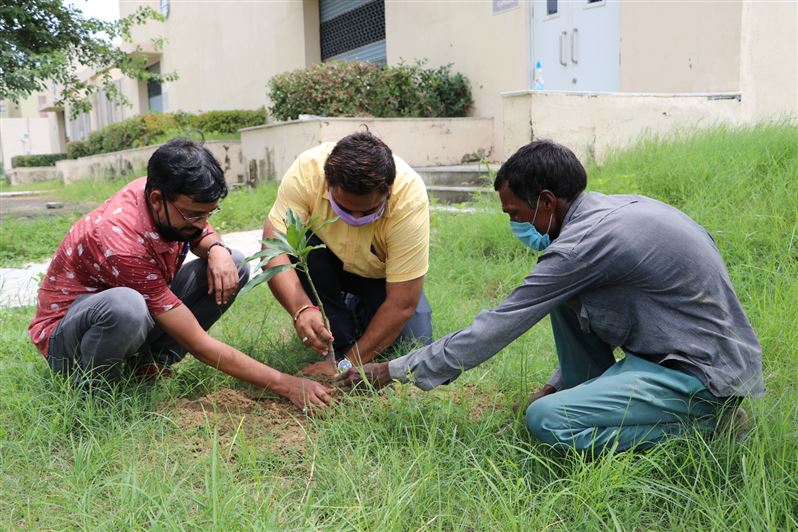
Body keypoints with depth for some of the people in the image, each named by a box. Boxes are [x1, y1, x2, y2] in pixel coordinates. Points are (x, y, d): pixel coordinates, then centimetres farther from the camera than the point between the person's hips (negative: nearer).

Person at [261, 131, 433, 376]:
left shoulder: (410, 199, -36)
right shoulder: (306, 171, -33)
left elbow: (402, 303, -33)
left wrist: (348, 365, -34)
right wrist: (301, 309, -52)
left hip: (382, 275, 0)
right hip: (328, 261, 1)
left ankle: (359, 310, 13)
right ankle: (341, 341, -10)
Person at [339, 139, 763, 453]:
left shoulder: (583, 243, -22)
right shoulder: (615, 210, 6)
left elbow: (494, 330, -18)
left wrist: (393, 371, -9)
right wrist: (560, 383, 19)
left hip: (706, 375, -9)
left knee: (546, 419, -22)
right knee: (564, 293, 8)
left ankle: (707, 424, -7)